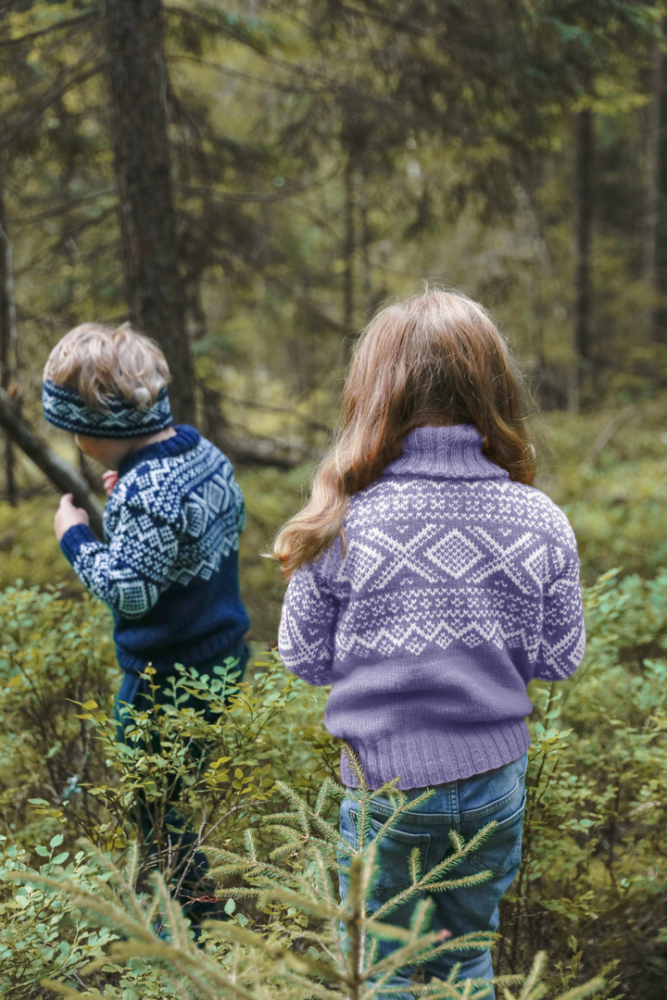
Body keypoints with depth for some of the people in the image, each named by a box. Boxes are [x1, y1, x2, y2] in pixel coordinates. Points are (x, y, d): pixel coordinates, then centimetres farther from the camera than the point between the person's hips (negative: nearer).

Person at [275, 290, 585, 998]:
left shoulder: (345, 523, -16)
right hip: (495, 779, 3)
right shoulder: (540, 521, -10)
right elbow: (559, 659, -1)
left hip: (386, 785, -2)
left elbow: (303, 657, -6)